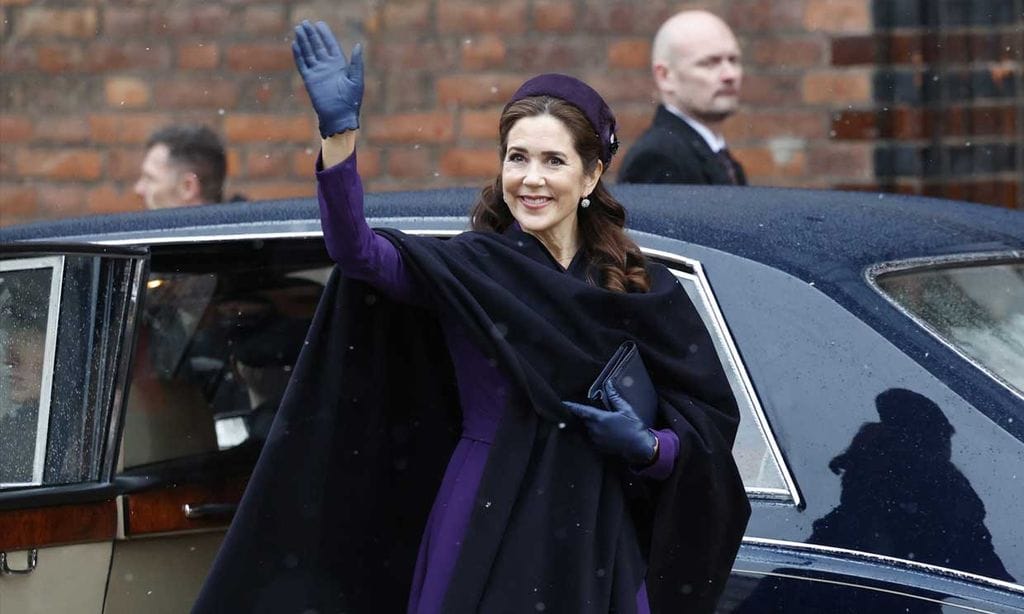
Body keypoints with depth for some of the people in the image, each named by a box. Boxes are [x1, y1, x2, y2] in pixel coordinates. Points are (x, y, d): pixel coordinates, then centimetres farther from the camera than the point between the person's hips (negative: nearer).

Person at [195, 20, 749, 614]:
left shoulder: (644, 290, 6)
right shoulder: (466, 269, 1)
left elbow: (713, 416, 11)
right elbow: (358, 251, -17)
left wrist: (647, 447, -10)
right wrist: (339, 131, -30)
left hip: (596, 548, 2)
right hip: (484, 543, -2)